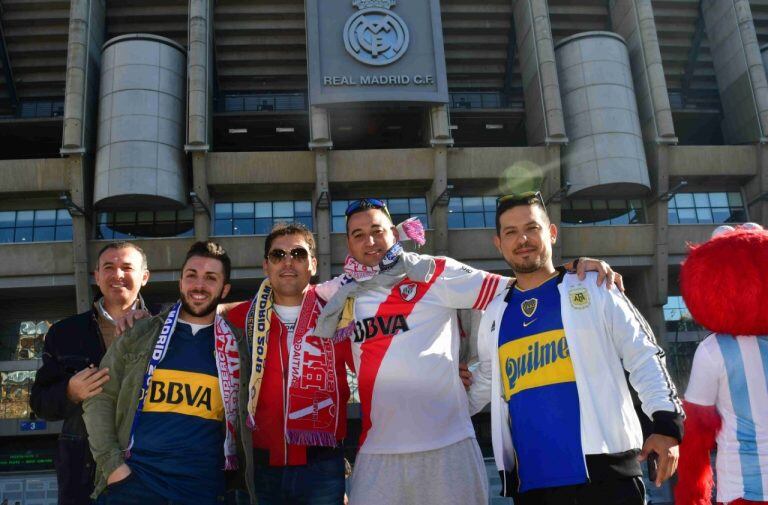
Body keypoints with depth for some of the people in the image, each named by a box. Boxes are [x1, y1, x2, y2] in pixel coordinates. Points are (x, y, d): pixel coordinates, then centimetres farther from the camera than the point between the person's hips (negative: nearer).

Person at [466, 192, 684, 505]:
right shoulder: (495, 314, 13)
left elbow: (644, 358, 1)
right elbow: (484, 383, 23)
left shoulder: (591, 288, 3)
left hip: (606, 472, -3)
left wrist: (667, 424, -10)